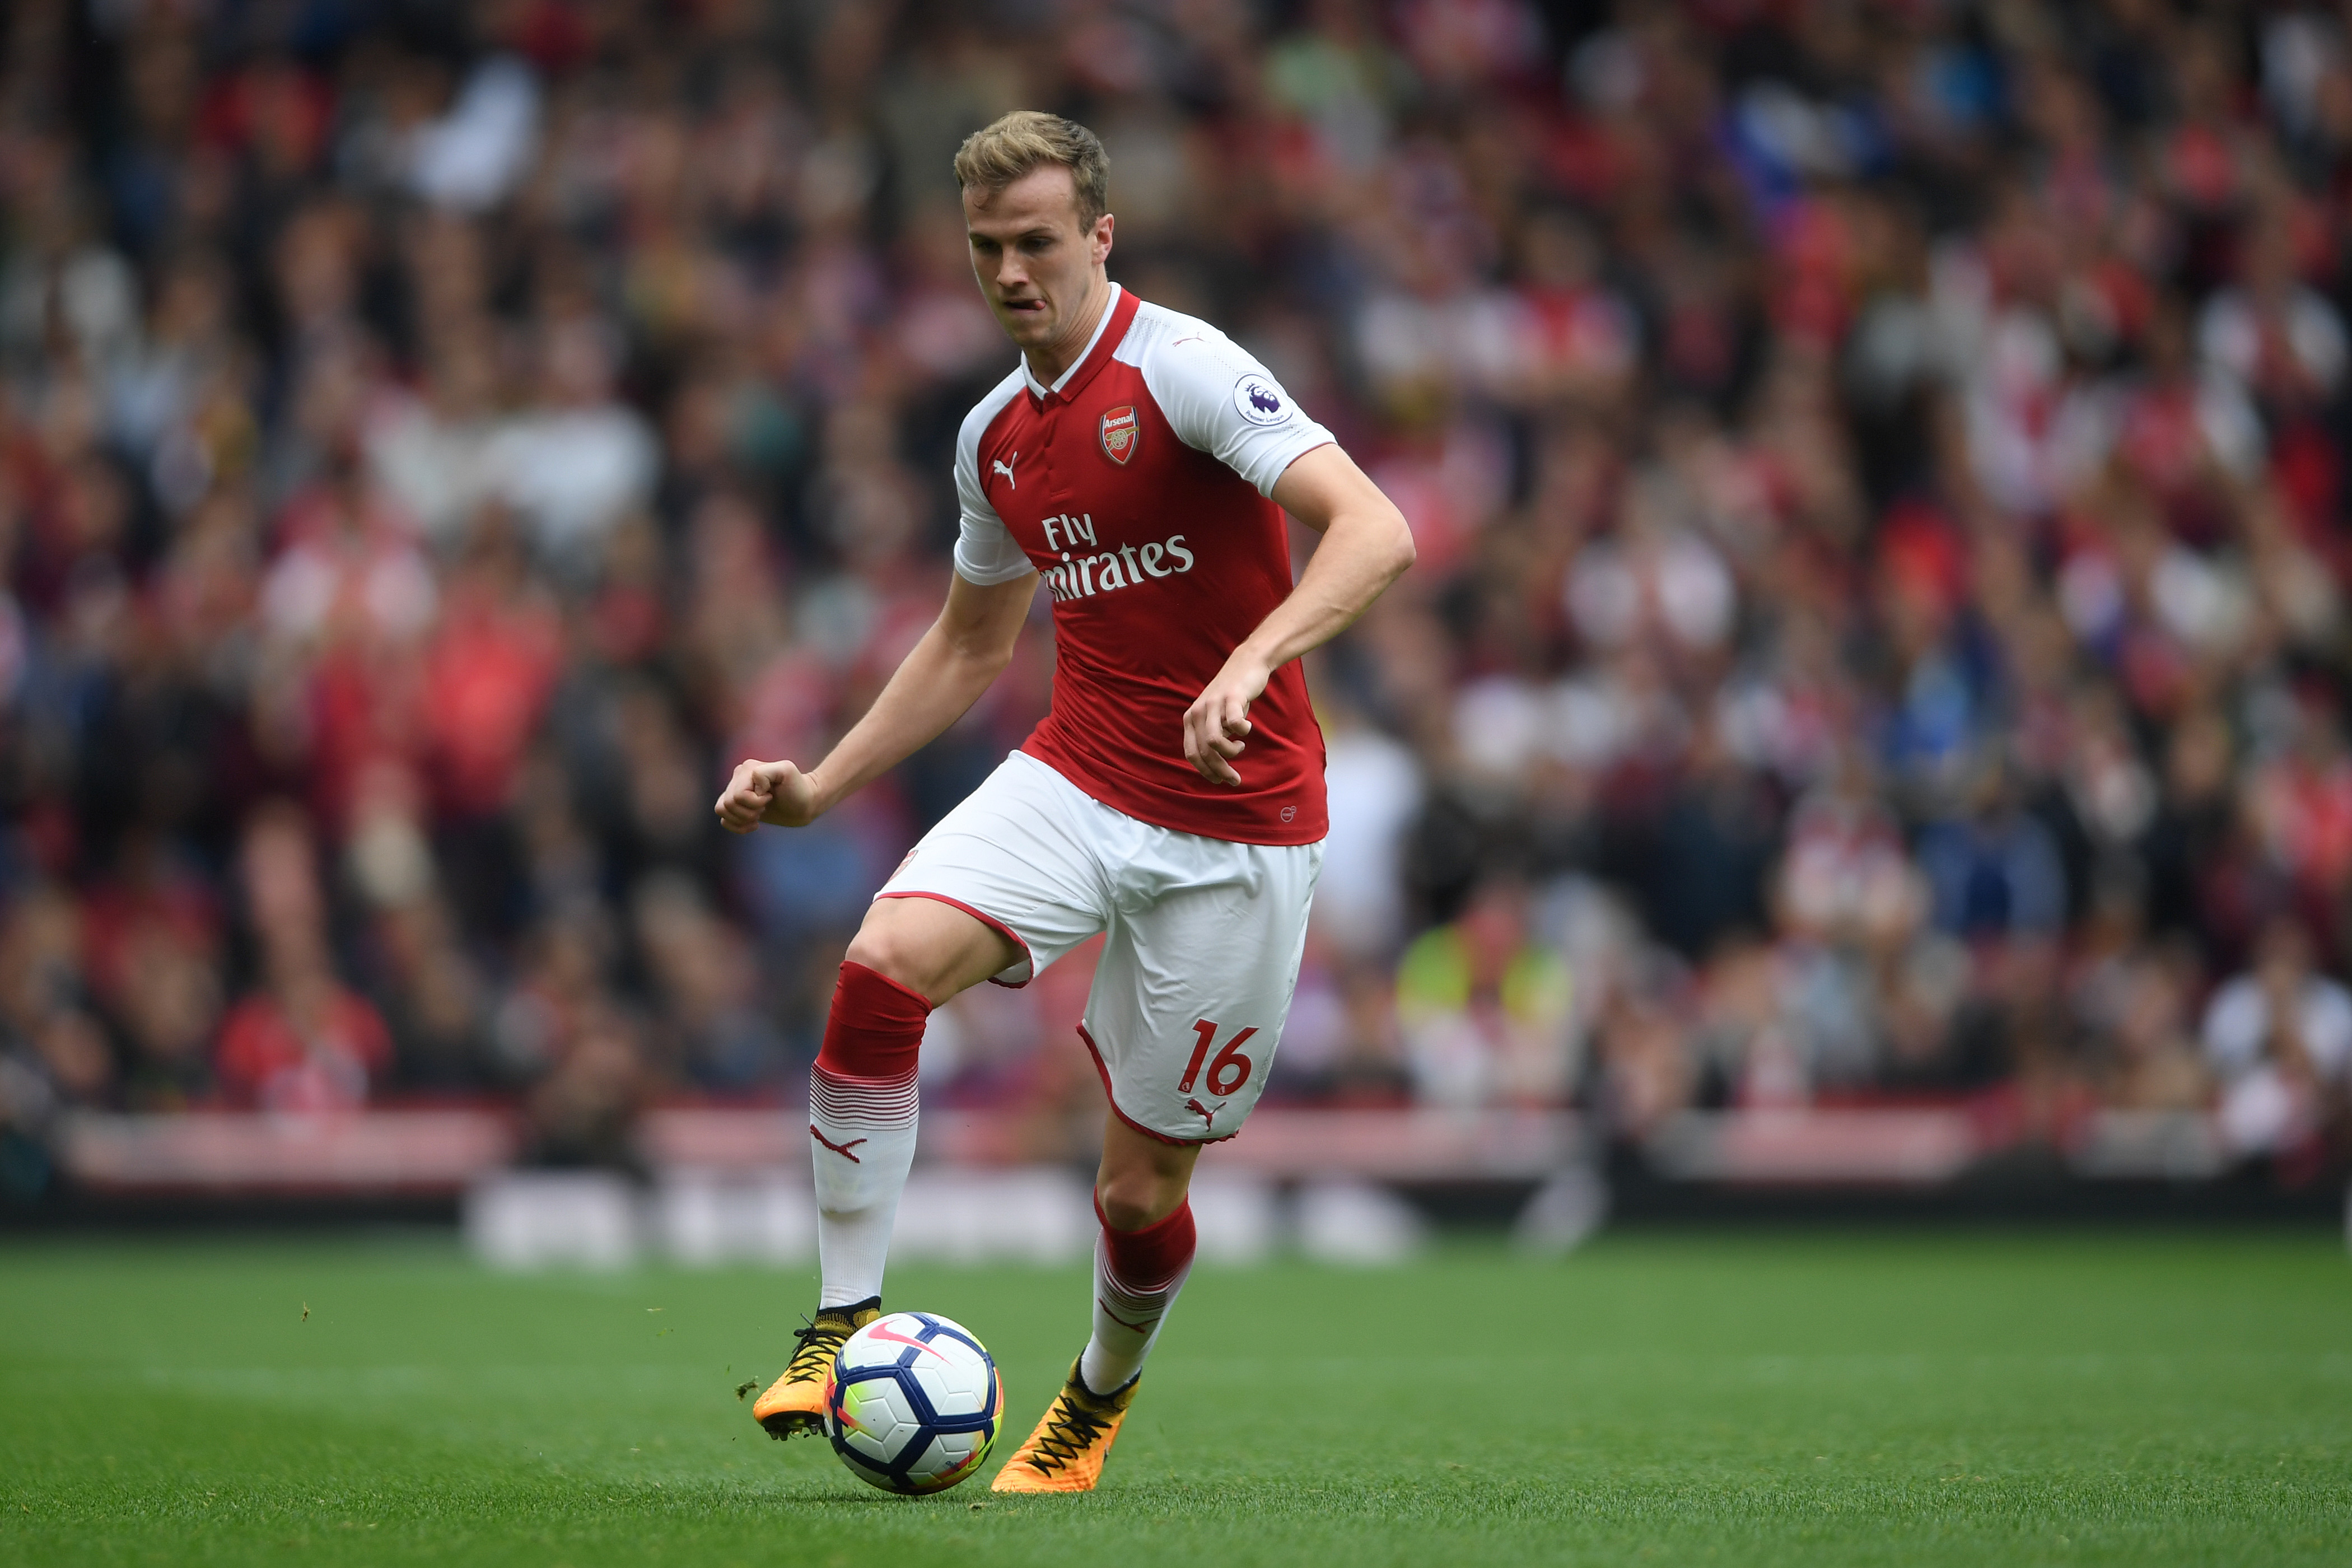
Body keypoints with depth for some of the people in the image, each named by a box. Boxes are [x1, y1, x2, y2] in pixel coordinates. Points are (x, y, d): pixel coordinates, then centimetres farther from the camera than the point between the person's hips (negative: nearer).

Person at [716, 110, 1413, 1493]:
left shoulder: (1183, 368, -14)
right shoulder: (996, 437, 9)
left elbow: (1377, 532, -25)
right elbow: (975, 641, 25)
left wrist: (1252, 663, -41)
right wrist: (821, 784, 17)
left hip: (1238, 828, -5)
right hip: (1078, 779, 5)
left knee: (1140, 1194, 2)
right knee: (887, 962, -25)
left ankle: (1101, 1398, 35)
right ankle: (848, 1324, -14)